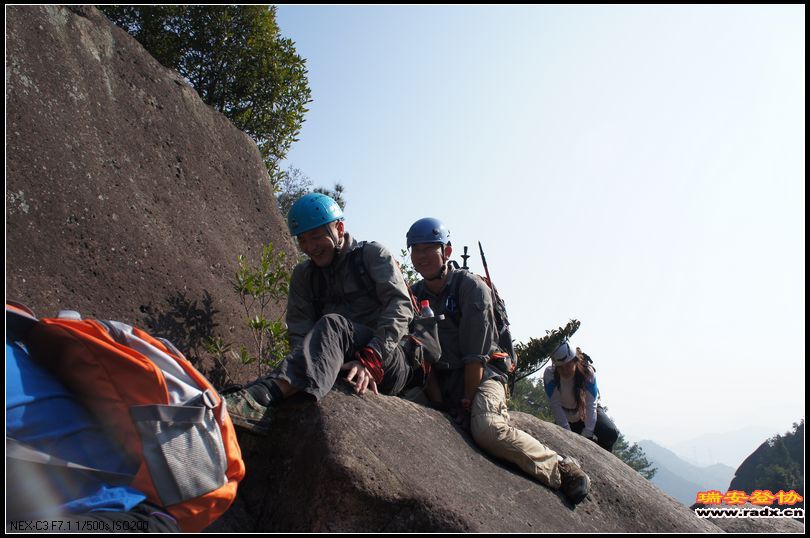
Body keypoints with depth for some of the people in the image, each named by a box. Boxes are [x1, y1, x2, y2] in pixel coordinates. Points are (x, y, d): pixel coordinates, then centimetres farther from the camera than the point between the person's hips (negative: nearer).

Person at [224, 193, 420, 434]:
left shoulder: (373, 254, 6)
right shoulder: (303, 275, 18)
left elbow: (401, 306, -9)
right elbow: (299, 332, 4)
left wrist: (370, 360, -25)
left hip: (390, 365, -5)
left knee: (333, 325, -33)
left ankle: (261, 397, -55)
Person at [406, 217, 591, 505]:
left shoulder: (471, 287, -8)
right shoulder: (415, 295, 8)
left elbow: (475, 354, -13)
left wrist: (468, 400, -15)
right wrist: (439, 401, -8)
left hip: (483, 374, -5)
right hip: (441, 380, 6)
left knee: (486, 427, -34)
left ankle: (561, 468, -13)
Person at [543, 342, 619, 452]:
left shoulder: (587, 372, -28)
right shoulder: (549, 375, -28)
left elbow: (591, 405, -30)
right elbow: (556, 407, -28)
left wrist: (586, 435, -38)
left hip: (587, 410, -1)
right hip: (566, 416, 1)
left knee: (611, 433, -24)